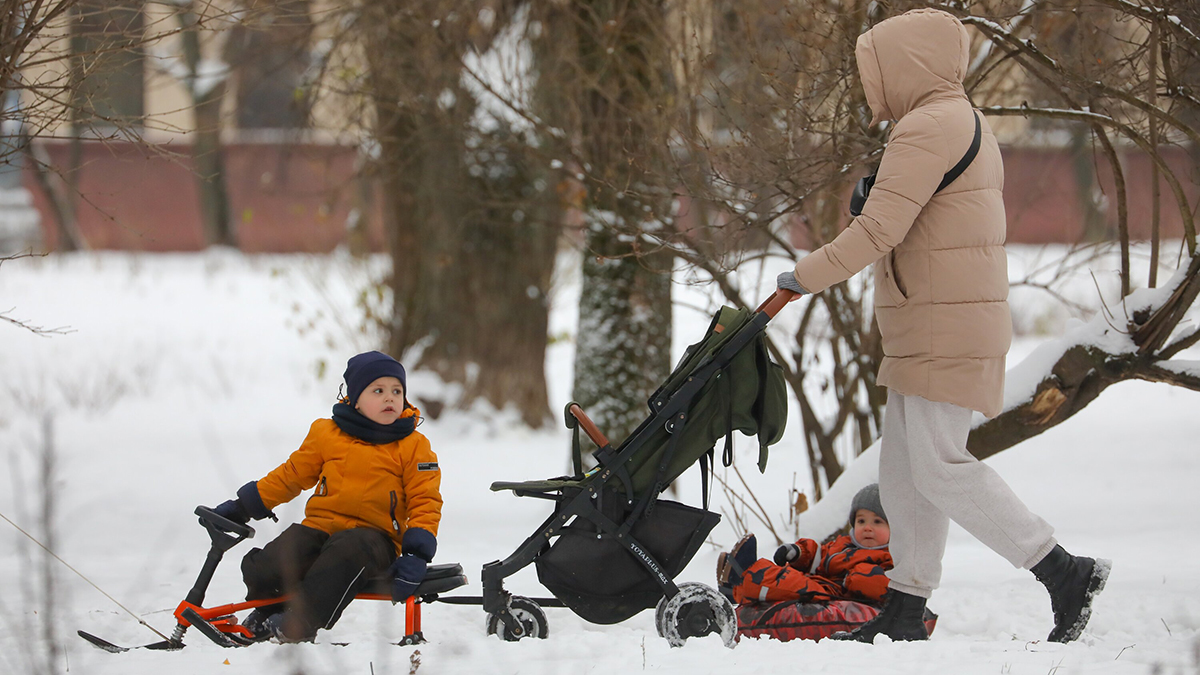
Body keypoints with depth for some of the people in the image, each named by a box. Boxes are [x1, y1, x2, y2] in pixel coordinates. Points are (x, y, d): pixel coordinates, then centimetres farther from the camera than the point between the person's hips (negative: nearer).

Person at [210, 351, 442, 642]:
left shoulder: (413, 446, 6)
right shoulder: (327, 434, 10)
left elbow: (425, 501, 4)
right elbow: (291, 475, 20)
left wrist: (417, 553, -11)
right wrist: (242, 508, 21)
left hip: (375, 534, -2)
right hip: (321, 524, 2)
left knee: (347, 551, -41)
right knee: (262, 570, -21)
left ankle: (300, 623, -40)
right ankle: (267, 611, 14)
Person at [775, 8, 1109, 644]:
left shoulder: (929, 127, -15)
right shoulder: (962, 122, 21)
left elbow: (879, 228, -19)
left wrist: (807, 275, -11)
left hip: (945, 331, -11)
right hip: (930, 331, 11)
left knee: (939, 466, -12)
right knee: (903, 469, 11)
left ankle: (1065, 573, -10)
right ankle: (904, 611, 13)